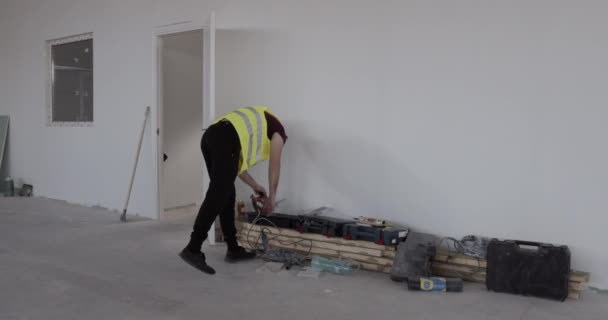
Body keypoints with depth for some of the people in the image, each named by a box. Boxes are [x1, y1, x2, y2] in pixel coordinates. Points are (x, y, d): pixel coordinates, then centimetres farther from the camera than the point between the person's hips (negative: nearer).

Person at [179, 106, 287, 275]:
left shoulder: (253, 124, 42)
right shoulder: (278, 130, 24)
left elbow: (236, 165, 36)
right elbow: (274, 167, 20)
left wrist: (255, 186, 43)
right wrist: (272, 197, 29)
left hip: (210, 136, 8)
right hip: (226, 140, -8)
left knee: (227, 194, 12)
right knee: (218, 196, -11)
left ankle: (233, 249, 18)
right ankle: (193, 249, -16)